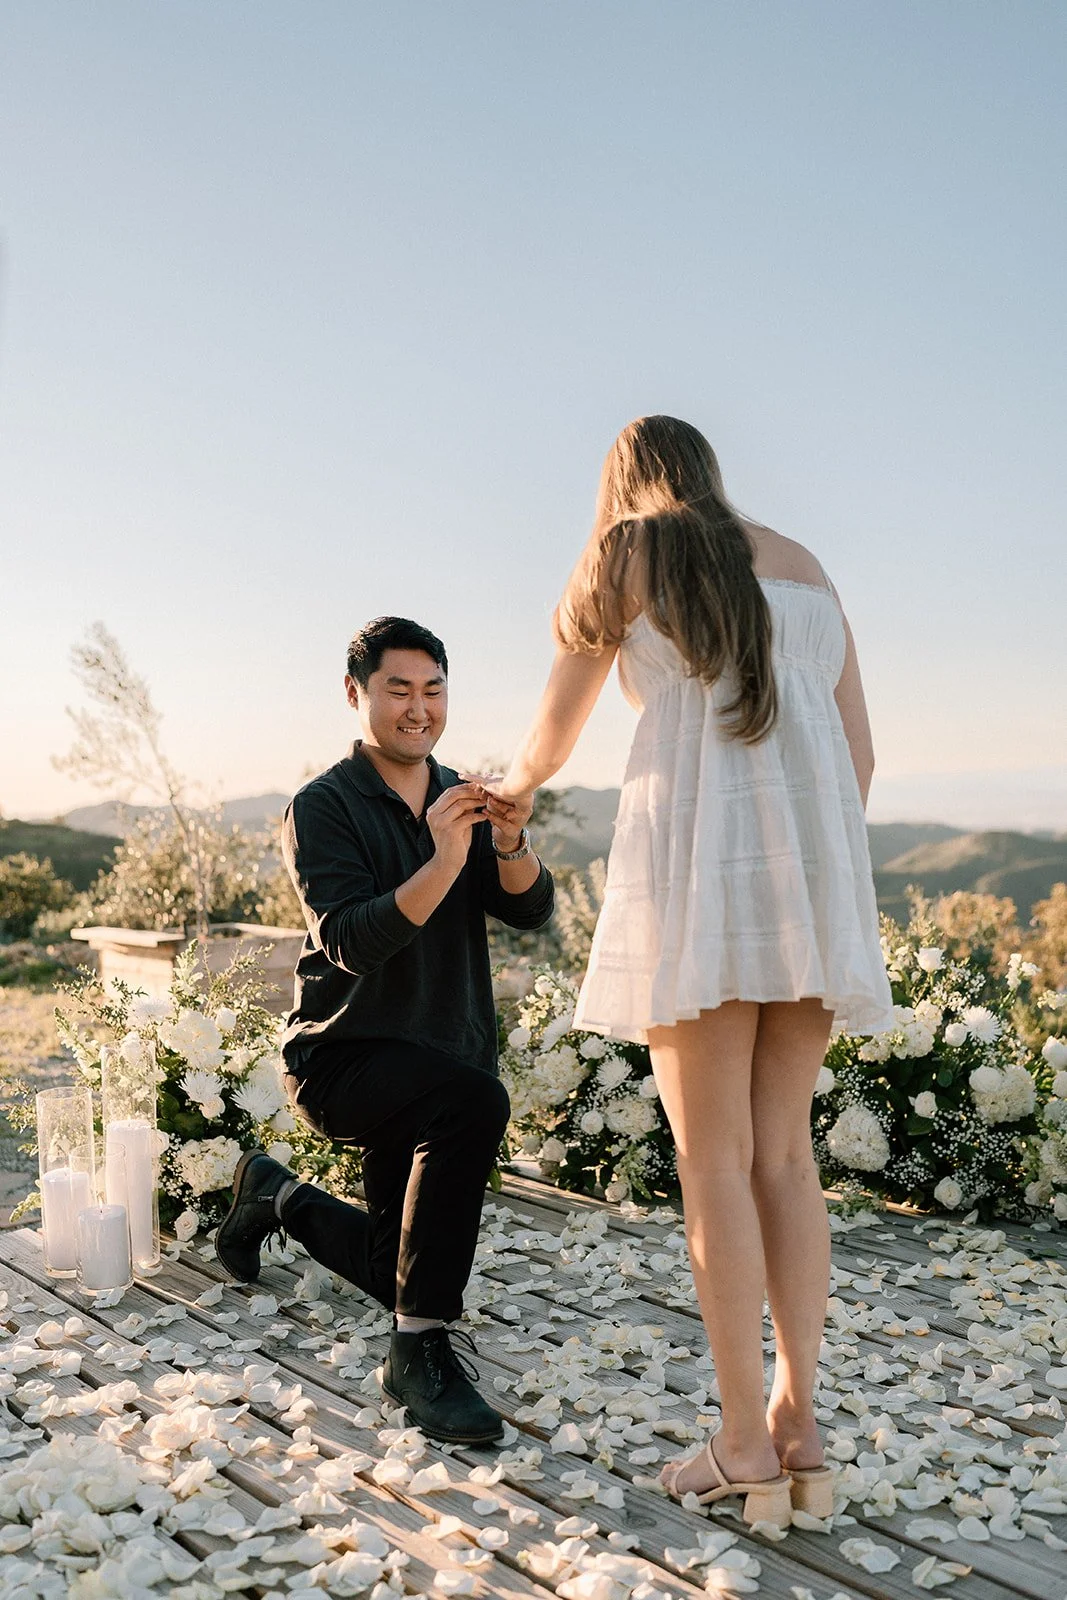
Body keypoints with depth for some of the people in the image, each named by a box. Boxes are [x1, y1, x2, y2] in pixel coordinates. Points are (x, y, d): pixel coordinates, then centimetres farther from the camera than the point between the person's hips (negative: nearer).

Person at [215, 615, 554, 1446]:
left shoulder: (462, 800, 4)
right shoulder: (323, 807, -12)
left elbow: (532, 911, -10)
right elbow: (351, 943, -25)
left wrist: (511, 843, -31)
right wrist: (441, 864, -39)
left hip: (446, 1057, 6)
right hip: (343, 1056, -6)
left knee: (401, 1270, 16)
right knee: (474, 1100, -37)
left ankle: (278, 1195, 43)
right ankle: (422, 1348, -25)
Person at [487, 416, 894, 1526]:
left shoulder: (623, 554, 12)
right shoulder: (802, 567, 24)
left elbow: (552, 732, 19)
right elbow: (858, 754, 18)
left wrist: (511, 792, 40)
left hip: (694, 847, -5)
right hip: (816, 862, 5)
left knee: (714, 1157, -2)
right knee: (783, 1151, 8)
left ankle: (745, 1447, 0)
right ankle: (797, 1425, 8)